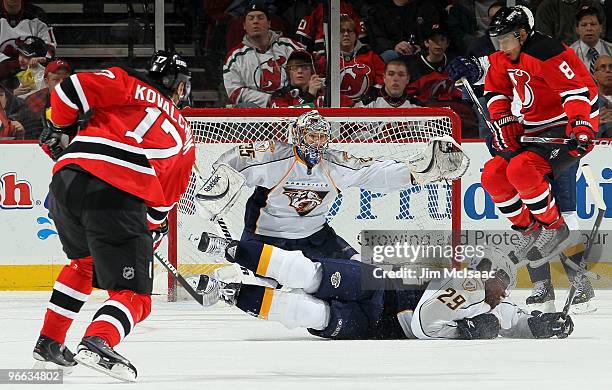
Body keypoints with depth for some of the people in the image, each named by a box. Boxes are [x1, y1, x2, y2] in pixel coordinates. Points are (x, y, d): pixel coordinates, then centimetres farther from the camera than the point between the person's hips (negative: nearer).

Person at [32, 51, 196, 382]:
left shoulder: (127, 85, 20)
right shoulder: (184, 136, 26)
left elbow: (72, 89, 3)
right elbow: (165, 199, 30)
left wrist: (58, 130, 18)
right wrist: (151, 230, 44)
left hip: (67, 180, 3)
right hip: (120, 195, -3)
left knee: (84, 260, 33)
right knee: (133, 294, 2)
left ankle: (49, 341, 34)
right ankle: (97, 342, -29)